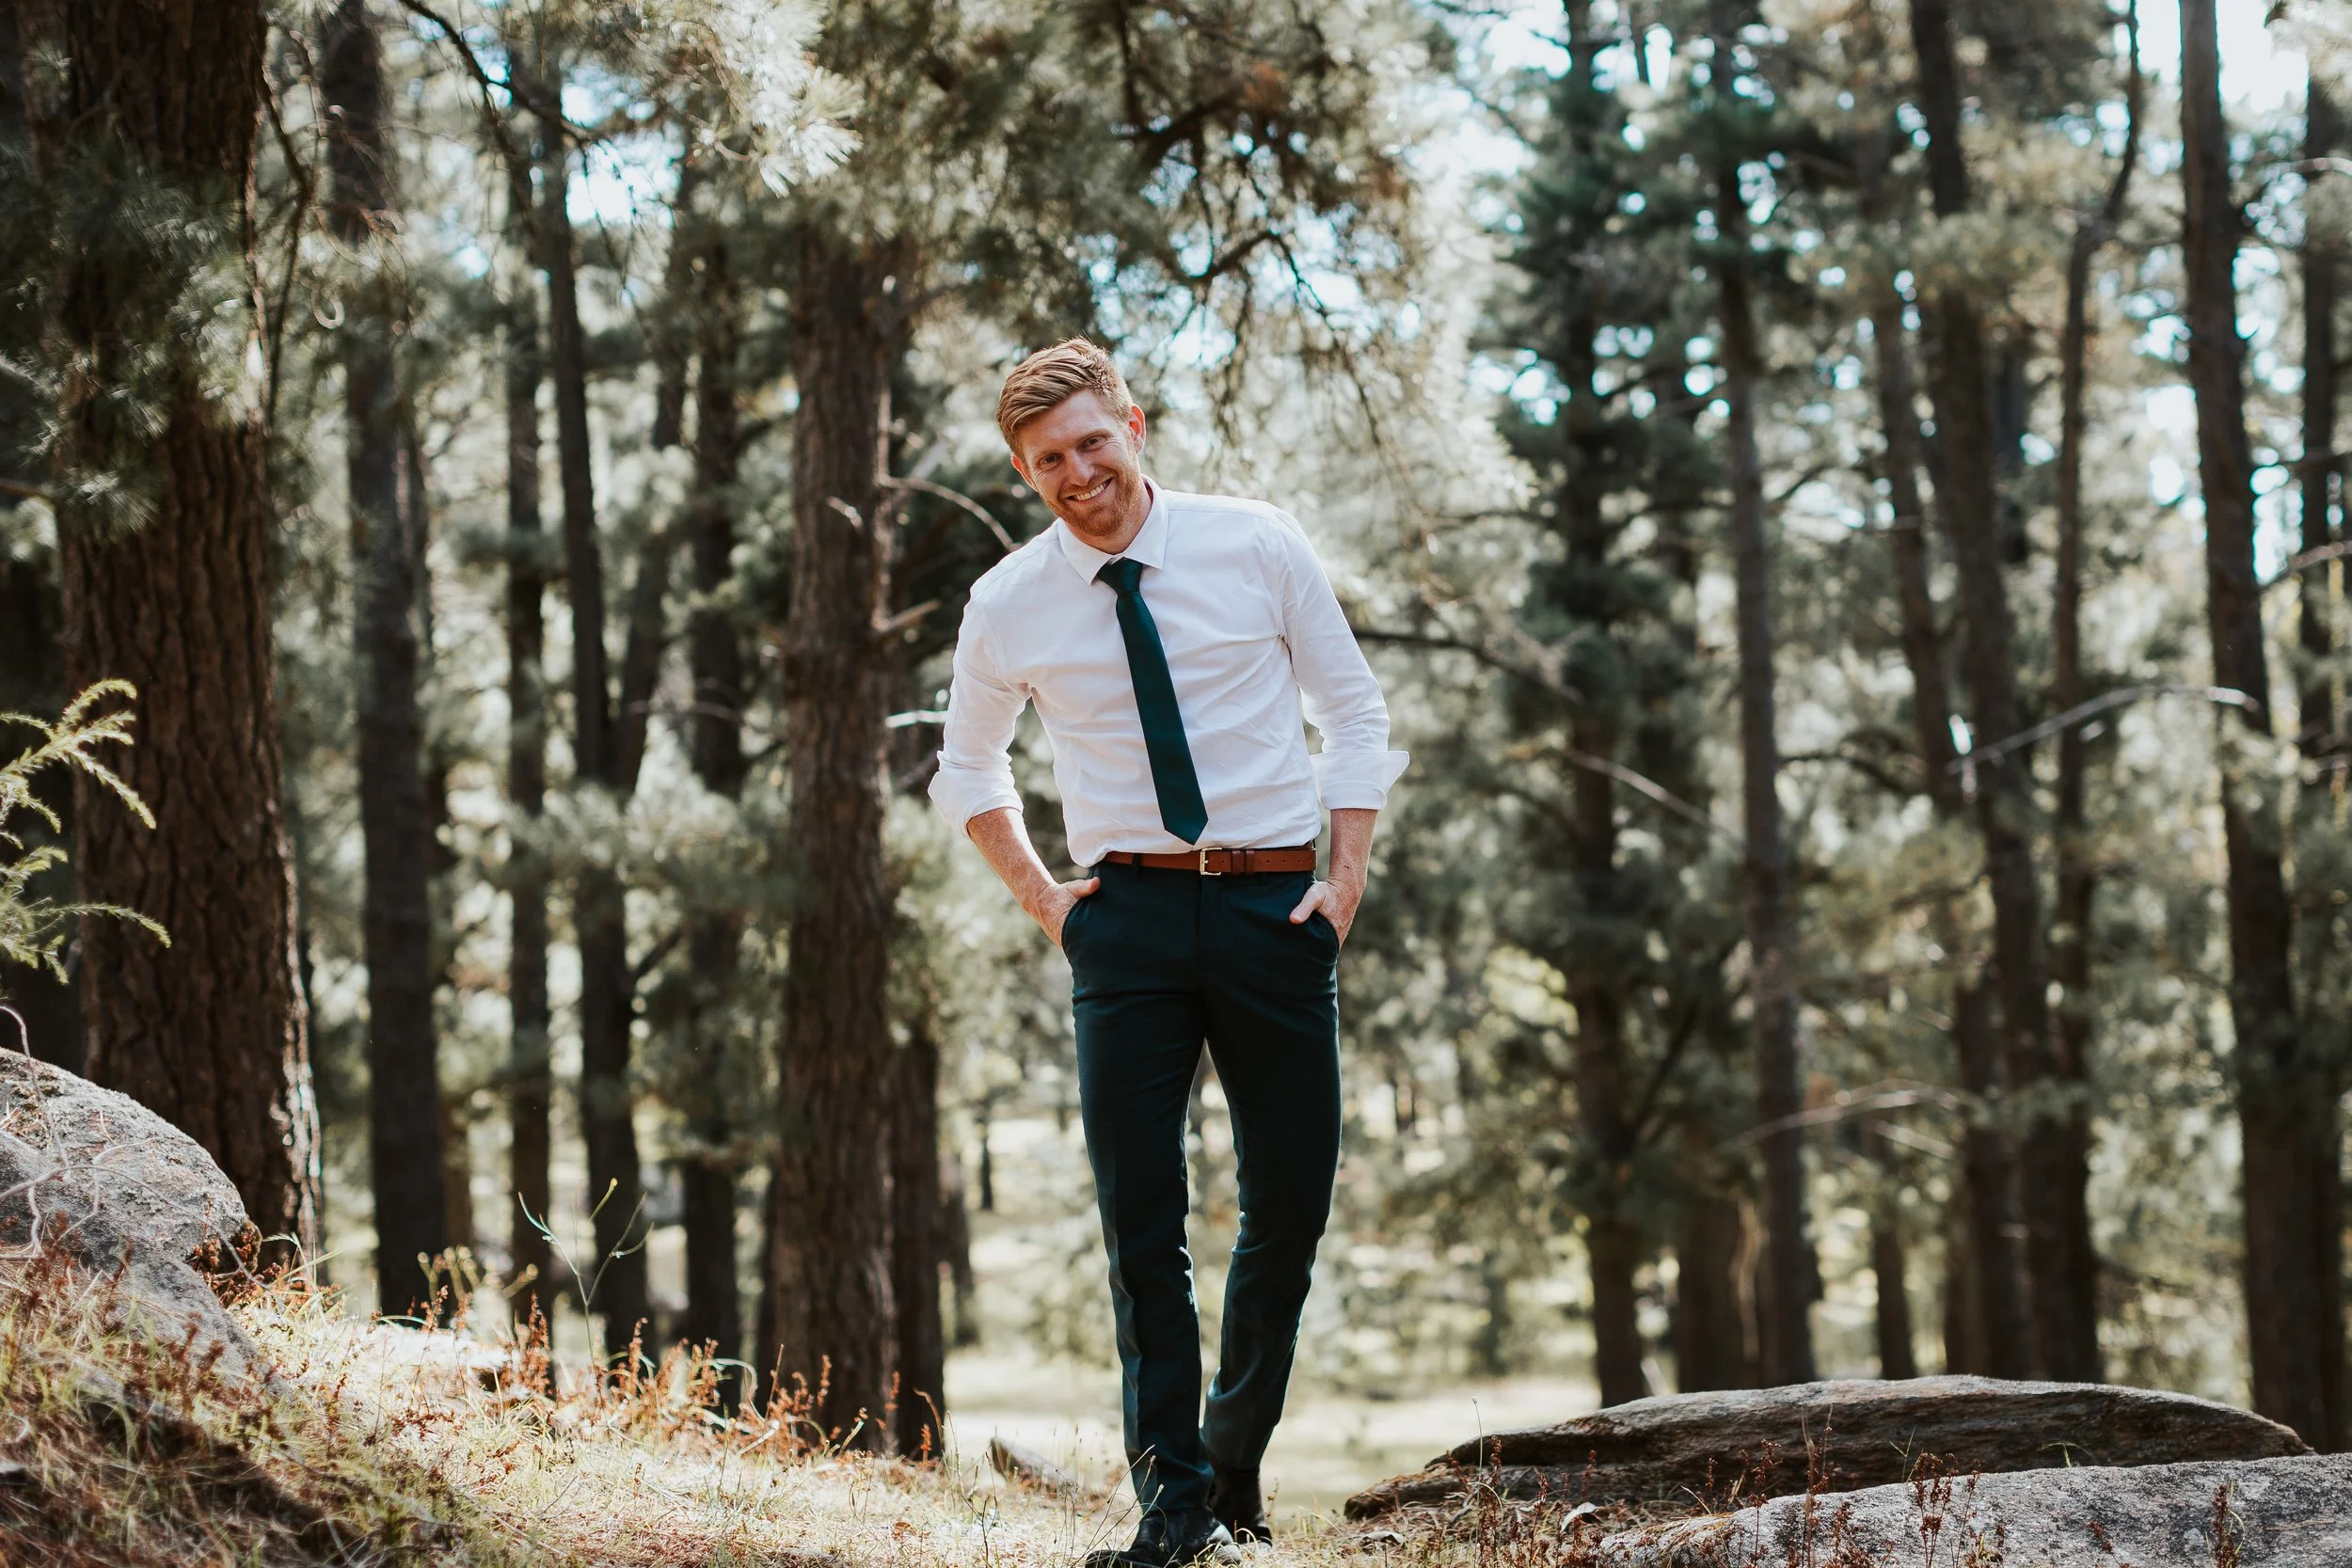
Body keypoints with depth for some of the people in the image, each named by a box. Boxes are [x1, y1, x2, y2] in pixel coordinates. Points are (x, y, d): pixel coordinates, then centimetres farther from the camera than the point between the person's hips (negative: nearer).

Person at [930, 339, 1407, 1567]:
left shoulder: (1258, 546, 1)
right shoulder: (1007, 606, 3)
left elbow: (1354, 712, 8)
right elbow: (968, 771, 19)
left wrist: (1347, 879, -1)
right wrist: (1039, 899, 8)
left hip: (1277, 908, 0)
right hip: (1129, 916, 0)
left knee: (1290, 1201, 5)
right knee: (1141, 1219, -5)